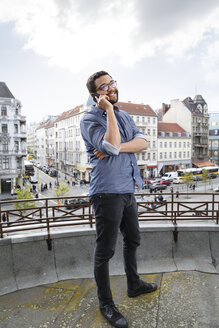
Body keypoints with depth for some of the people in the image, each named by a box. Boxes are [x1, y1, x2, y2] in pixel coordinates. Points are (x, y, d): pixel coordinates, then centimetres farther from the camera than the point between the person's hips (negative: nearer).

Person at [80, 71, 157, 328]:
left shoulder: (124, 116, 14)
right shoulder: (90, 119, -7)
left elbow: (142, 142, -1)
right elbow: (112, 145, -25)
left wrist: (115, 148, -16)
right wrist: (109, 109, -17)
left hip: (127, 191, 8)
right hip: (107, 192, -8)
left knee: (132, 240, 22)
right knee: (105, 250, 4)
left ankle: (134, 285, 45)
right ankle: (105, 304, 26)